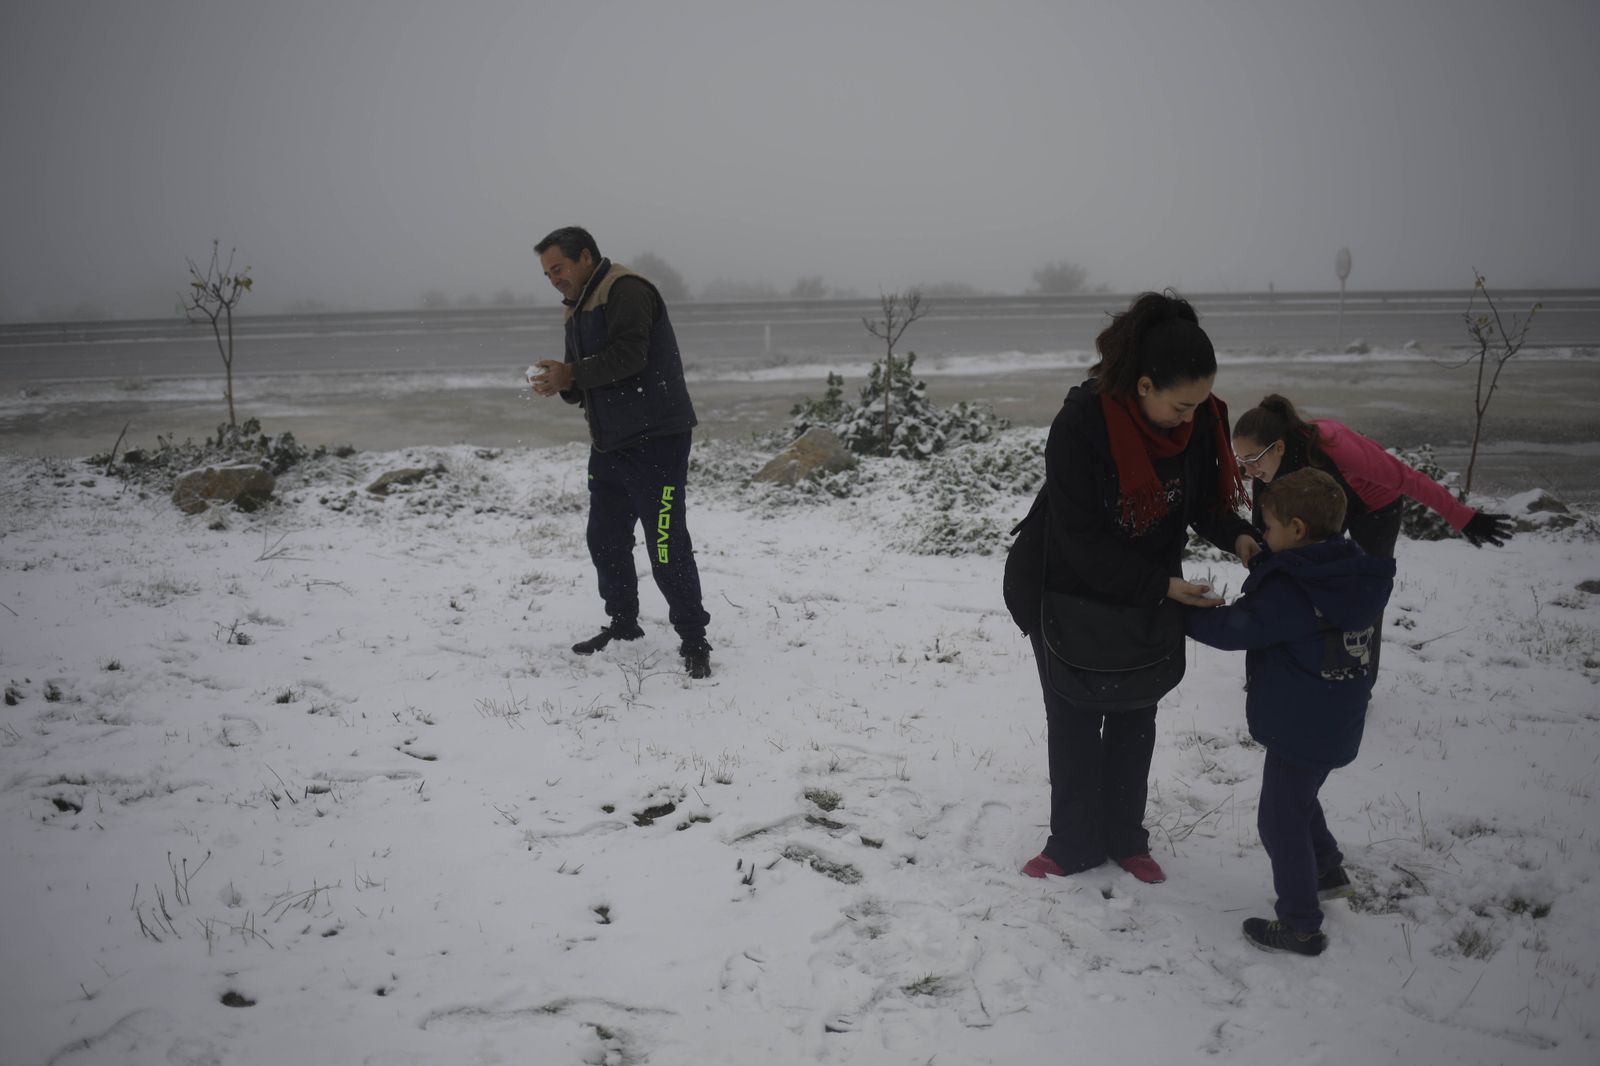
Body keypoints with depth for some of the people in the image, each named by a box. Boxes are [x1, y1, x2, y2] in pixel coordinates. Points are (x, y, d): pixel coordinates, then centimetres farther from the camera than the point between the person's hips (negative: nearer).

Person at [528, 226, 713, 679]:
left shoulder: (626, 290, -11)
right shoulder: (578, 310, 19)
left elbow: (628, 354, -24)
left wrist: (572, 375, -19)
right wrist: (562, 384, -3)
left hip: (655, 441, -10)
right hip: (609, 445, 10)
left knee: (667, 547, -10)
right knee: (605, 539, 15)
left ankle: (694, 641, 0)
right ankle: (623, 625, 31)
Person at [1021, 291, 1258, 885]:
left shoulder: (1198, 419, -16)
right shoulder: (1081, 424, -31)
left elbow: (1203, 496, 2)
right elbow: (1081, 540, -28)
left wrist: (1235, 537, -18)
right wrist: (1163, 586, -31)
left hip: (1148, 598, 5)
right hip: (1072, 596, -4)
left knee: (1135, 722, 17)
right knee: (1074, 724, 10)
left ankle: (1124, 838, 34)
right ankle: (1074, 843, 28)